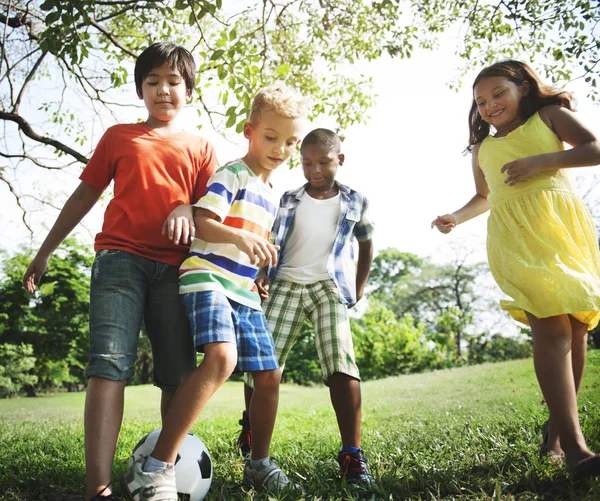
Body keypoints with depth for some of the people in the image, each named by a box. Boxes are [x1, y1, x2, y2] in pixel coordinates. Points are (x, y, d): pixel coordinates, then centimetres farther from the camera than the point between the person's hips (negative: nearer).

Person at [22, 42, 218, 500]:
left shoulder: (201, 148, 18)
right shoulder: (118, 137, 19)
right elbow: (85, 196, 20)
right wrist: (45, 251, 18)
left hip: (175, 268, 1)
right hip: (120, 259, -1)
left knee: (178, 374, -2)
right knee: (109, 363, -14)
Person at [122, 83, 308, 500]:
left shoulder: (271, 194, 20)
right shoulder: (232, 174, -5)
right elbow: (203, 223, -17)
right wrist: (241, 236, -33)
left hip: (245, 292, 9)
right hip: (208, 279, -9)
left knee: (270, 375, 7)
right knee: (221, 358, -31)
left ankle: (260, 465, 24)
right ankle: (156, 467, -26)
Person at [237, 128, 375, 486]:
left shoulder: (355, 202, 10)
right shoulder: (289, 200, 11)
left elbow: (366, 243, 22)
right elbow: (271, 243, 11)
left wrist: (359, 286, 16)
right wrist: (262, 274, -6)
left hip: (329, 288, -1)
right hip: (286, 283, 2)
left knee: (342, 364, -19)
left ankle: (352, 454, -14)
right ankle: (251, 434, 23)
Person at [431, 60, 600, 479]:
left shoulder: (549, 115, 14)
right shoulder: (482, 148, 22)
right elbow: (484, 197, 33)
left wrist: (543, 161, -11)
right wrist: (456, 217, 14)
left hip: (565, 223, 0)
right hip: (515, 235, 0)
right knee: (550, 326, -17)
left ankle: (557, 426, 15)